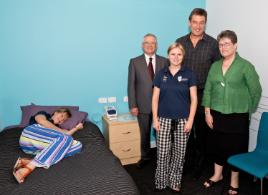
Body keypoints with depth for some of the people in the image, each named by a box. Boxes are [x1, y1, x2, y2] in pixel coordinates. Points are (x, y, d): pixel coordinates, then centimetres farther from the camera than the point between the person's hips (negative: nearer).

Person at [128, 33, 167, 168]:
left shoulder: (164, 61, 3)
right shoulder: (135, 62, 0)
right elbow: (131, 85, -2)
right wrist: (133, 105, -8)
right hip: (143, 105, 0)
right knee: (144, 133, 13)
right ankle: (145, 157, 33)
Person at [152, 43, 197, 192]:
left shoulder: (189, 74, 0)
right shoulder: (161, 74, 4)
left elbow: (194, 99, -1)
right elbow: (155, 98, 4)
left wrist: (190, 120, -7)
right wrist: (155, 119, -1)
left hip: (182, 120, 0)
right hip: (164, 119, 1)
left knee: (179, 153, 8)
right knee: (163, 153, 2)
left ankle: (175, 182, 27)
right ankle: (161, 182, 21)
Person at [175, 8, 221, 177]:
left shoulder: (213, 44, -5)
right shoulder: (180, 42, 3)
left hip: (203, 94, -2)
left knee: (201, 131, 10)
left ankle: (199, 163, 29)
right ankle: (188, 160, 33)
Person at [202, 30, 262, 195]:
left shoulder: (245, 65, -7)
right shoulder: (215, 66, 6)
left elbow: (256, 90, -3)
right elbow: (208, 90, 6)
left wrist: (248, 111, 2)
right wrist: (207, 112, 0)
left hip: (237, 116, -4)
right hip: (217, 114, 4)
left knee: (236, 148, 9)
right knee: (217, 145, 15)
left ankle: (234, 180, 29)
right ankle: (217, 175, 36)